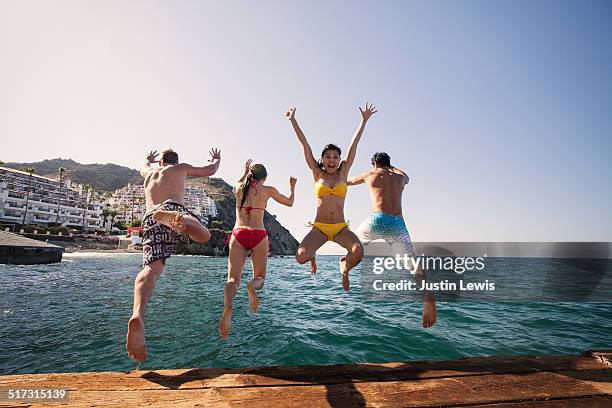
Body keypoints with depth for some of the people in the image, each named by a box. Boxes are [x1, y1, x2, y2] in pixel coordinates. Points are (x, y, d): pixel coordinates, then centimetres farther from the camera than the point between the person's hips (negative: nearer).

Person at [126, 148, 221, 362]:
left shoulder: (150, 172, 38)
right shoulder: (180, 168, 29)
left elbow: (143, 167, 64)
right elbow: (210, 170, 39)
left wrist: (148, 160, 87)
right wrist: (217, 159, 60)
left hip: (149, 218, 3)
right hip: (173, 207, -2)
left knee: (151, 268, -17)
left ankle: (137, 316, -43)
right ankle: (171, 217, -46)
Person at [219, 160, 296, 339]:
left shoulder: (239, 187, 13)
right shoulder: (268, 190, 6)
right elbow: (289, 202, 21)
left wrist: (245, 172, 54)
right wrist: (292, 187, 38)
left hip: (238, 234, 2)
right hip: (258, 236, -1)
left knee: (233, 279, -6)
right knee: (259, 277, 11)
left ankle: (228, 307, -38)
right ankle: (252, 285, -26)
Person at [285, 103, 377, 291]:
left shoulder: (343, 173, 9)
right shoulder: (318, 174, 6)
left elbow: (354, 144, 6)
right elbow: (305, 144, 5)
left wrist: (364, 120, 8)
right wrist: (293, 120, 7)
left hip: (341, 228, 1)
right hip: (319, 228, 0)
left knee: (358, 252, -28)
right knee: (300, 256, -23)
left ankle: (344, 266, 12)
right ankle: (312, 256, 19)